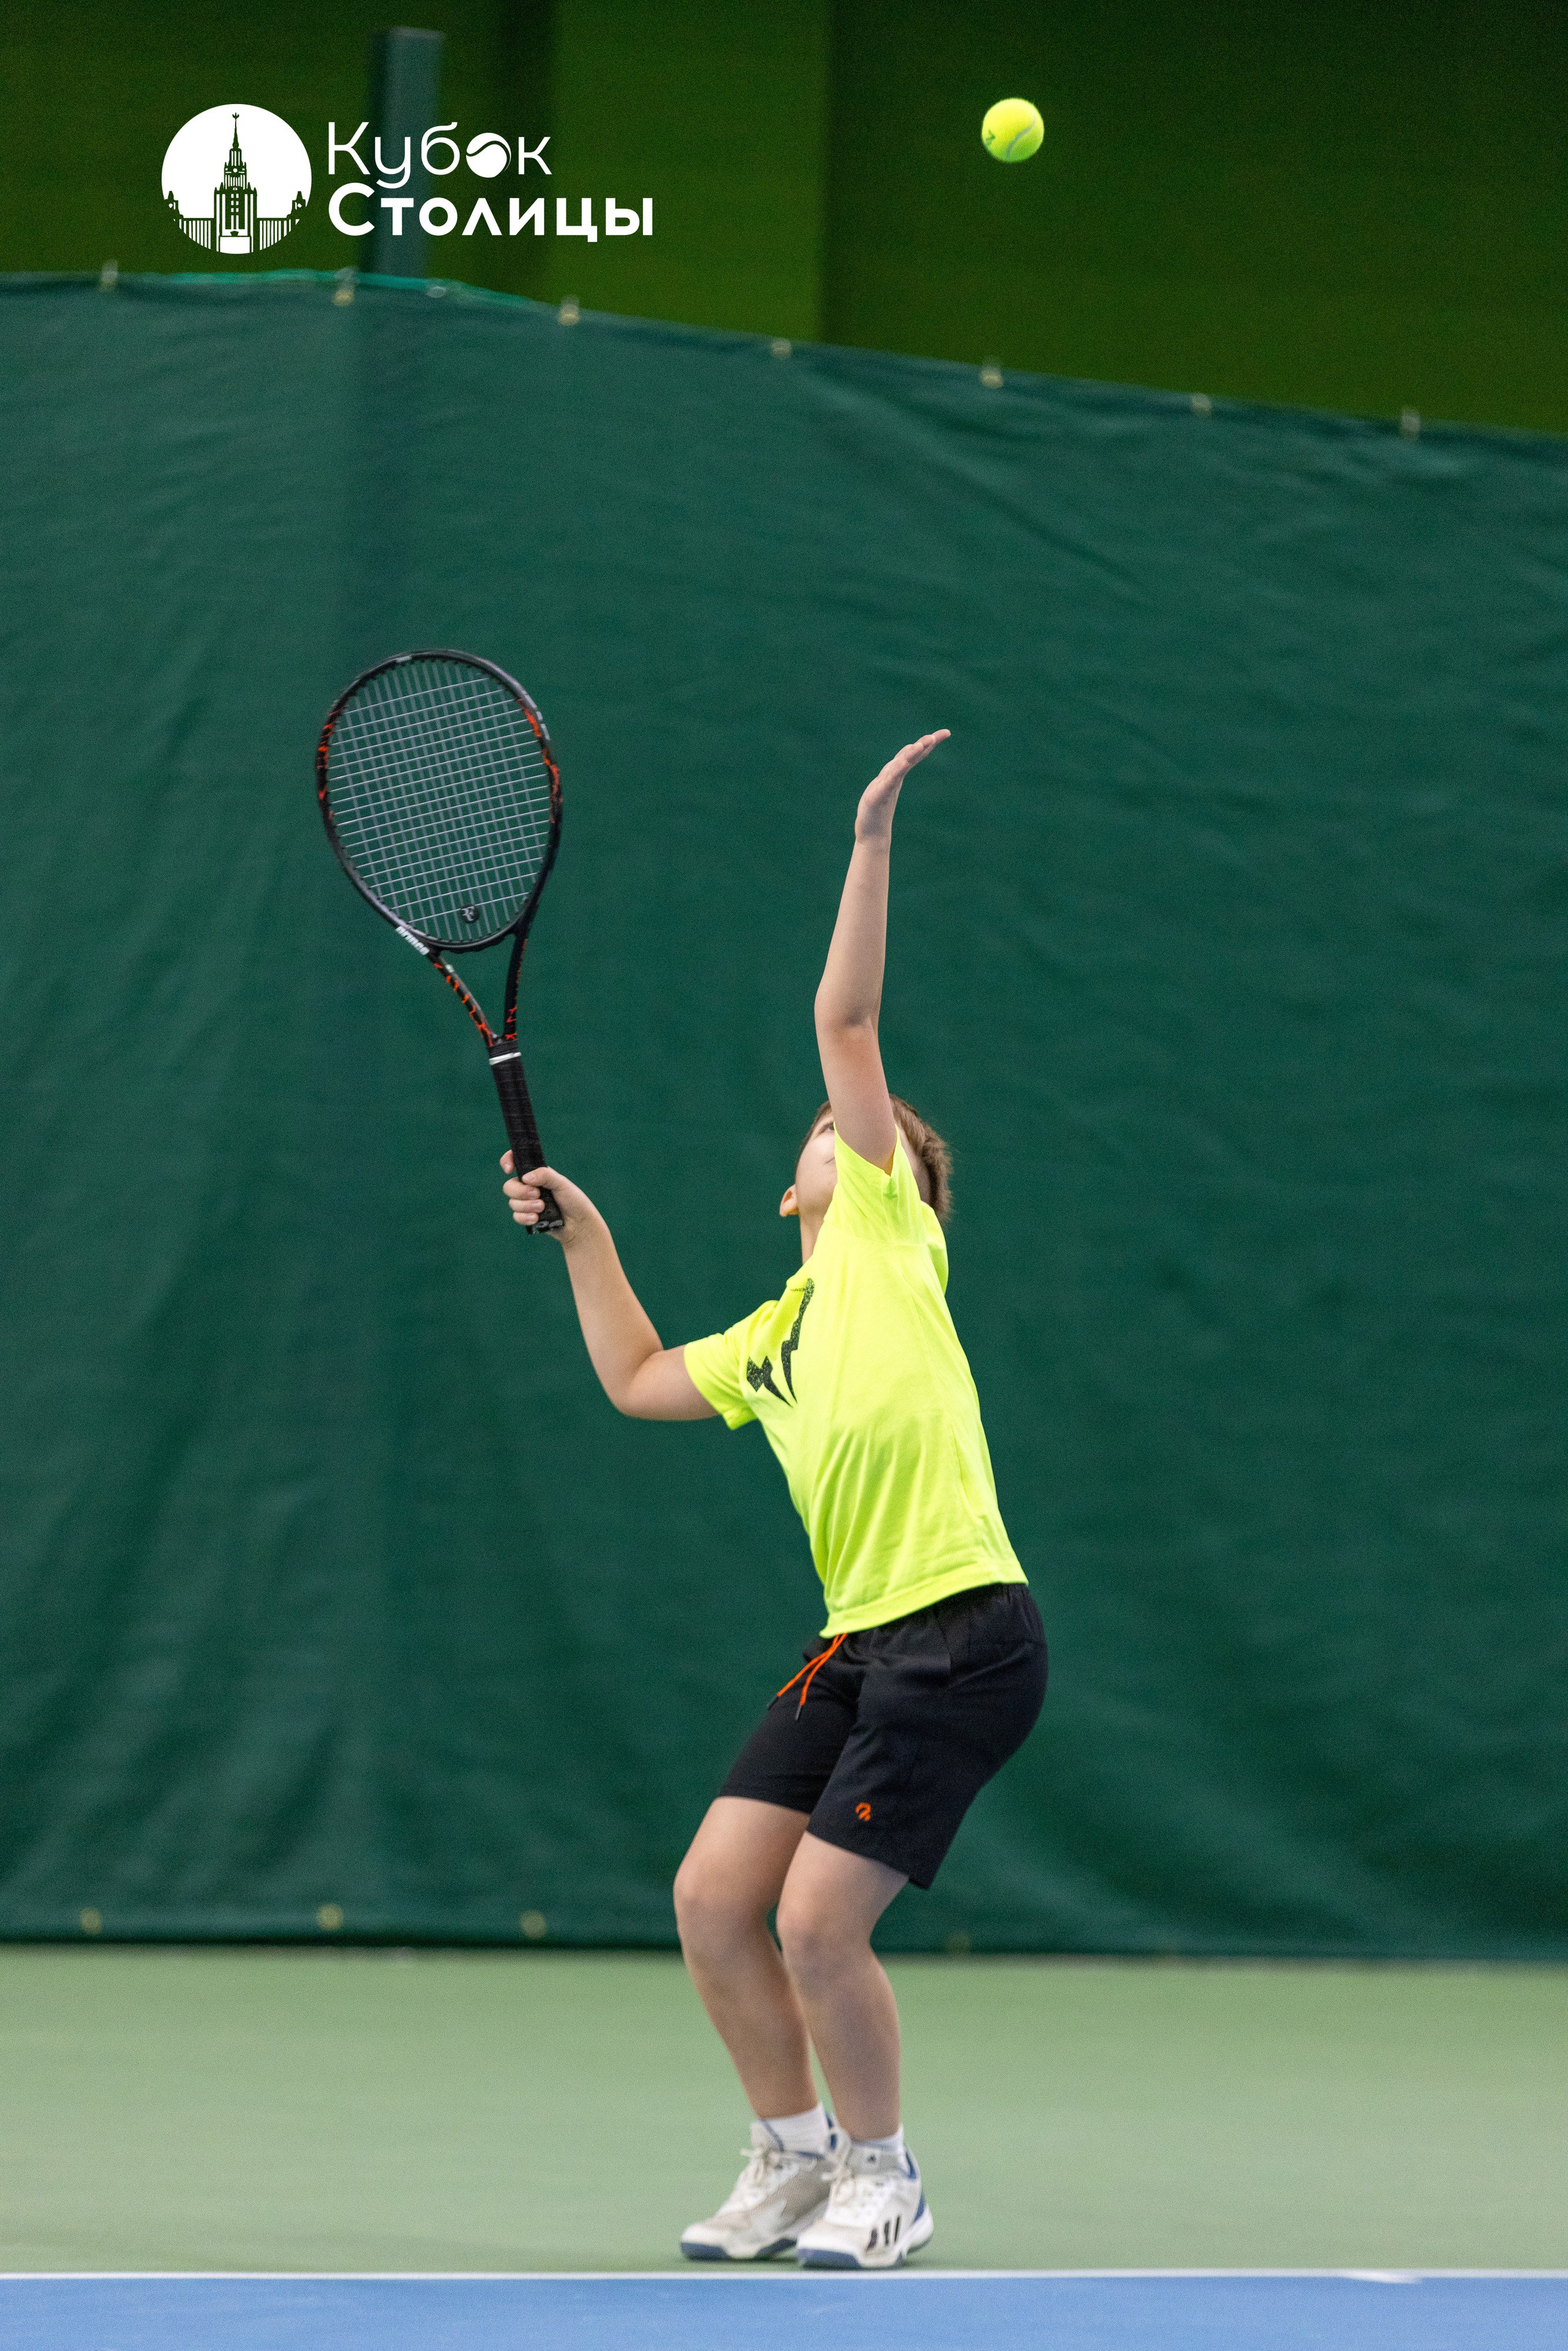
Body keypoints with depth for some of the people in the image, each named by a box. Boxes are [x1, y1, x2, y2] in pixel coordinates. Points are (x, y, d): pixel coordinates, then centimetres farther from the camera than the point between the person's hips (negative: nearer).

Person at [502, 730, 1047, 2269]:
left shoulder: (889, 1230, 2)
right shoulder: (773, 1340, 21)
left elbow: (846, 1018, -4)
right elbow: (636, 1382, 37)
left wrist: (873, 838, -7)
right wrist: (585, 1237, 30)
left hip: (960, 1636, -8)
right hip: (858, 1647, 8)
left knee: (816, 1923, -10)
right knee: (711, 1899, 3)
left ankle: (880, 2176, 11)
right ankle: (795, 2158, 21)